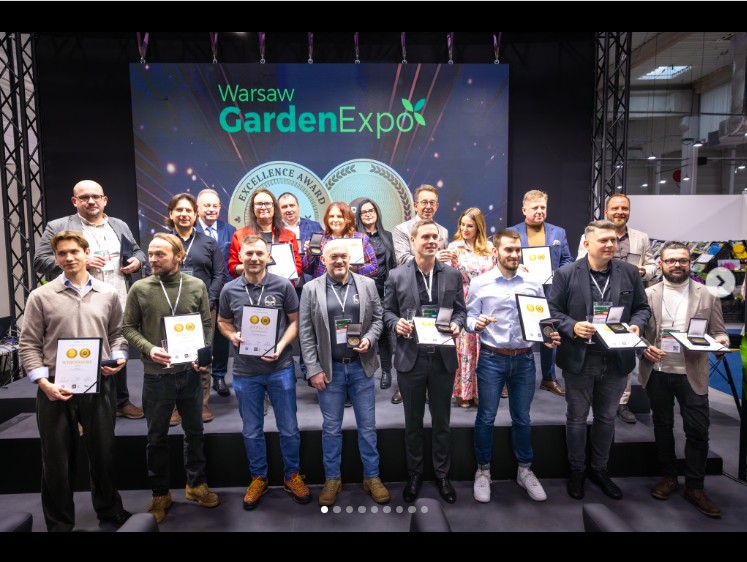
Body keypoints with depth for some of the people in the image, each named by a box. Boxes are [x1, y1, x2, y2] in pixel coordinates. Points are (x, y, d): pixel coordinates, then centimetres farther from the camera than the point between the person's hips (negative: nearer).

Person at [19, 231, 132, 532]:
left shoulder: (108, 294, 4)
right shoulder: (40, 296, -2)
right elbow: (28, 345, -2)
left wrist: (118, 357, -6)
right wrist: (43, 382, -12)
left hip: (100, 386, 2)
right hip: (56, 388, -1)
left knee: (103, 451, 15)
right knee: (57, 458, 11)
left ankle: (109, 509, 37)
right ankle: (59, 522, 31)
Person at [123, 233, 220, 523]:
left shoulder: (197, 286, -2)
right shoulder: (139, 288, -6)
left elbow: (207, 325, 4)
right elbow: (129, 328, 0)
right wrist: (149, 349, -16)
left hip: (190, 372, 1)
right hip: (156, 374, -1)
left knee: (194, 431, 15)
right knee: (157, 437, 13)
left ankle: (196, 484, 35)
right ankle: (160, 494, 32)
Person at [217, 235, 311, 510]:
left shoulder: (283, 286, -8)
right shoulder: (229, 290, -2)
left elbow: (295, 321, -1)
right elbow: (223, 322, 11)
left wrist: (281, 347, -16)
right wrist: (232, 336, -10)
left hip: (280, 367, -1)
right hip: (245, 371, 2)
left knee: (289, 428, 11)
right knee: (252, 431, 16)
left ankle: (292, 475, 33)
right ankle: (258, 477, 37)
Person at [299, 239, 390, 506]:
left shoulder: (367, 284, 1)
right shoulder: (311, 289, -3)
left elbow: (378, 319, 7)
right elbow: (306, 333, -4)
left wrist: (369, 339, -13)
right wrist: (313, 370, -7)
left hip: (362, 366, 1)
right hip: (329, 368, -1)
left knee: (367, 425, 11)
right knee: (331, 427, 12)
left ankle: (372, 476, 28)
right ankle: (332, 478, 29)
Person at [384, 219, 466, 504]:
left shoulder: (453, 274, 4)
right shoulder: (396, 275, -1)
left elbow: (461, 310, 6)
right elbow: (387, 311, 2)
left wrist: (457, 324, -15)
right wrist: (397, 323, -18)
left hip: (443, 358, 1)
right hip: (410, 358, -1)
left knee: (441, 421, 14)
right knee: (413, 422, 14)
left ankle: (442, 474, 33)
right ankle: (414, 474, 32)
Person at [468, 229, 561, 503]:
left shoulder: (533, 283, 4)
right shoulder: (479, 283, -3)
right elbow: (469, 317, -3)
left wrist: (551, 336, -12)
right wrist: (476, 324, -25)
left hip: (524, 358, 3)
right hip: (491, 358, -2)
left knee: (522, 418, 15)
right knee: (486, 417, 7)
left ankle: (524, 470, 33)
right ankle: (483, 471, 25)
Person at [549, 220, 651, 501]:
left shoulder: (630, 272, 1)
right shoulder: (566, 274, -8)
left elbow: (642, 307, 9)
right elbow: (553, 310, -6)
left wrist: (636, 325, -11)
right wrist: (573, 327, -23)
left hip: (617, 360, 3)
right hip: (579, 359, -3)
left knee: (606, 417, 18)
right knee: (577, 418, 12)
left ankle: (600, 469, 37)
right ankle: (577, 471, 31)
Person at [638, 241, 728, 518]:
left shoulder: (708, 295, 2)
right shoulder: (648, 294, 1)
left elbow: (718, 331, 3)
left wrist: (721, 340, -19)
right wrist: (644, 349, -18)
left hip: (692, 373, 0)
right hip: (657, 372, 1)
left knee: (698, 430, 3)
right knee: (662, 427, 14)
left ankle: (695, 487, 20)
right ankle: (668, 476, 31)